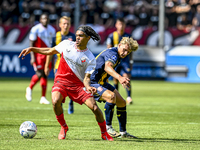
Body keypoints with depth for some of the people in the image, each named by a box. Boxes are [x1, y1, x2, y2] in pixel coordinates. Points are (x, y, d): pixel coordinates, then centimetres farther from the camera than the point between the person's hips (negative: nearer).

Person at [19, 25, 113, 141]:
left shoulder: (90, 59, -8)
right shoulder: (67, 44, -1)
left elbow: (86, 78, -11)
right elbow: (51, 51, 14)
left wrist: (88, 87, -34)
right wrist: (32, 49, 9)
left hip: (78, 84, -1)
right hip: (61, 80, 1)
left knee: (94, 107, -16)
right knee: (56, 101, -30)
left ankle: (104, 133, 8)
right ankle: (63, 127, -3)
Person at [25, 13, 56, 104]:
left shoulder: (51, 30, 10)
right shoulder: (35, 29, -8)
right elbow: (31, 44, -9)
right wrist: (32, 57, -16)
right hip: (38, 55, -5)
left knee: (45, 75, 3)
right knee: (39, 74, -15)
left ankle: (43, 98, 6)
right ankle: (29, 88, 12)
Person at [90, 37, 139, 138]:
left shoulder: (117, 56, 8)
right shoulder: (112, 53, -25)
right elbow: (107, 67, -48)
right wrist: (119, 78, -65)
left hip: (102, 83, 11)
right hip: (92, 83, -11)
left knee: (122, 103, 10)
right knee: (111, 96, -35)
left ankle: (123, 132, 22)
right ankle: (107, 127, -24)